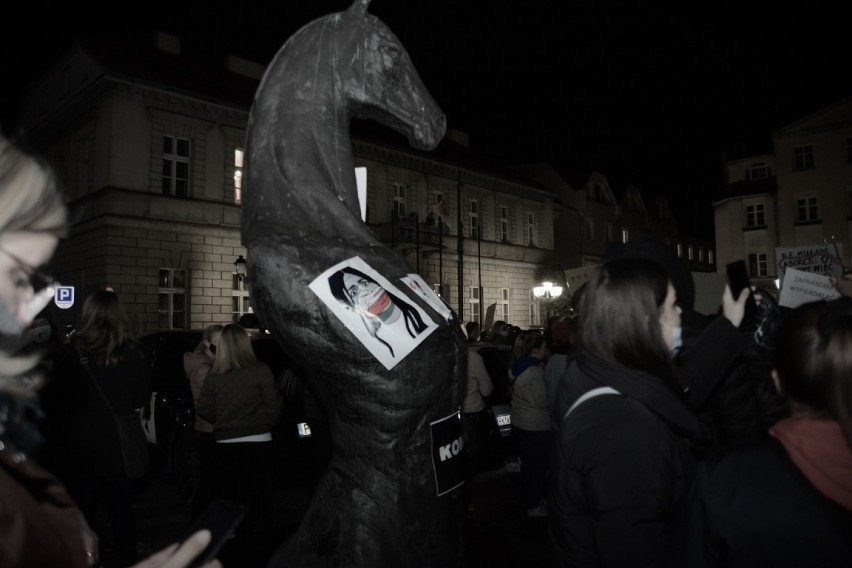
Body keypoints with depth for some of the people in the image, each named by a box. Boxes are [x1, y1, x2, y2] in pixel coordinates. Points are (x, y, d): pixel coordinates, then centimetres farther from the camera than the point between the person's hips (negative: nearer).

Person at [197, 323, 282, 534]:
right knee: (254, 499, 8)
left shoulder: (214, 376, -3)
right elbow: (274, 406, -8)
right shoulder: (260, 371, -11)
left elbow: (204, 410, 0)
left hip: (225, 444, 3)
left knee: (228, 496, 16)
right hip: (257, 443, -2)